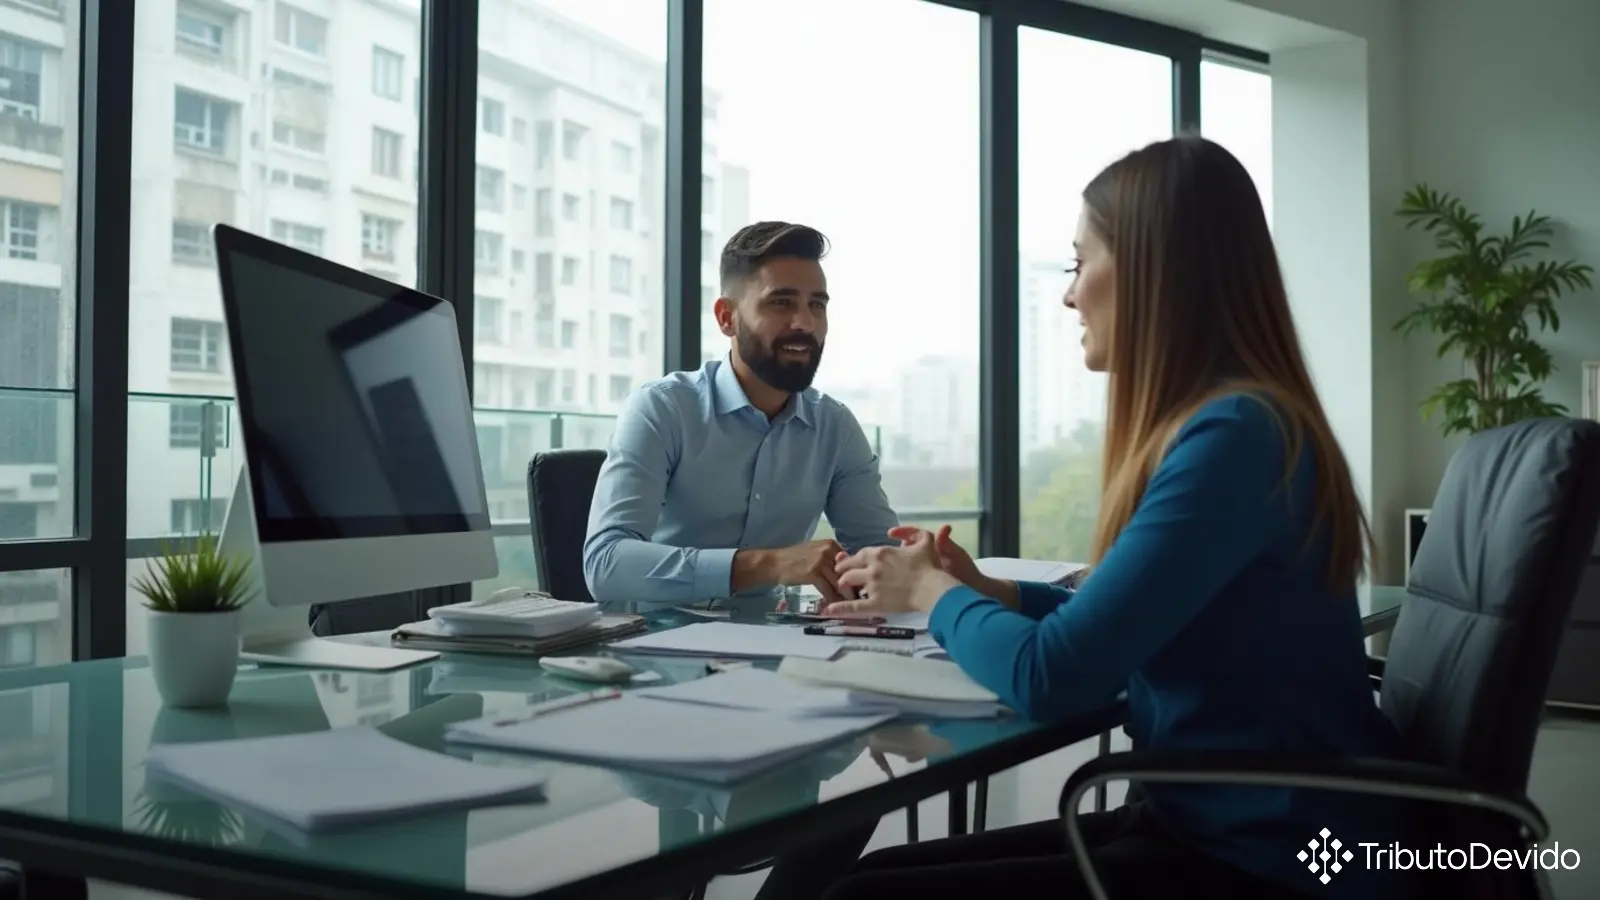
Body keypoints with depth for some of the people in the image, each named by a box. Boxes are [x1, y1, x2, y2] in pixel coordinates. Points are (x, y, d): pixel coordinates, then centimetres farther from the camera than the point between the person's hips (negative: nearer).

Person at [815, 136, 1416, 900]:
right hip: (1209, 823, 9)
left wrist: (933, 593, -4)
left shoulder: (1233, 437, -22)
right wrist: (981, 589, 7)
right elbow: (1120, 623, 19)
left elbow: (1050, 676, -23)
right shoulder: (1222, 422, 8)